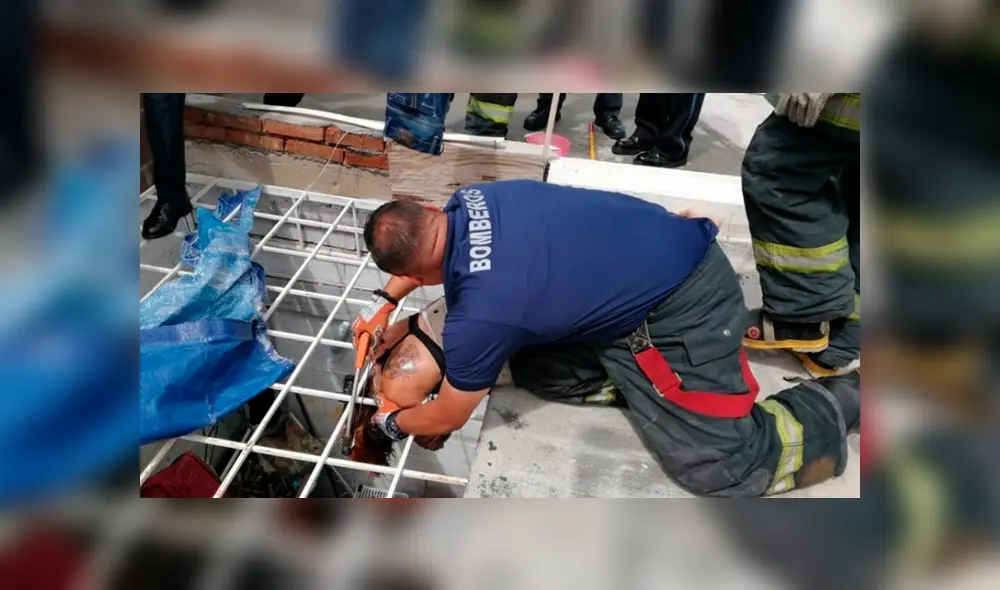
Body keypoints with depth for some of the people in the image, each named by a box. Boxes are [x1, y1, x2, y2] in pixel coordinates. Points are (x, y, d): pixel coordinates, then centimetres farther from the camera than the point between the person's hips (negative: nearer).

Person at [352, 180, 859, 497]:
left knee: (721, 465, -6)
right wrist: (385, 300, 20)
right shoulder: (468, 201, -8)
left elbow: (445, 419, -7)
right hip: (670, 248, 9)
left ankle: (846, 400, 11)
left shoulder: (477, 317, -28)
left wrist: (391, 424, 12)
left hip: (682, 311, -8)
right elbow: (422, 249, 21)